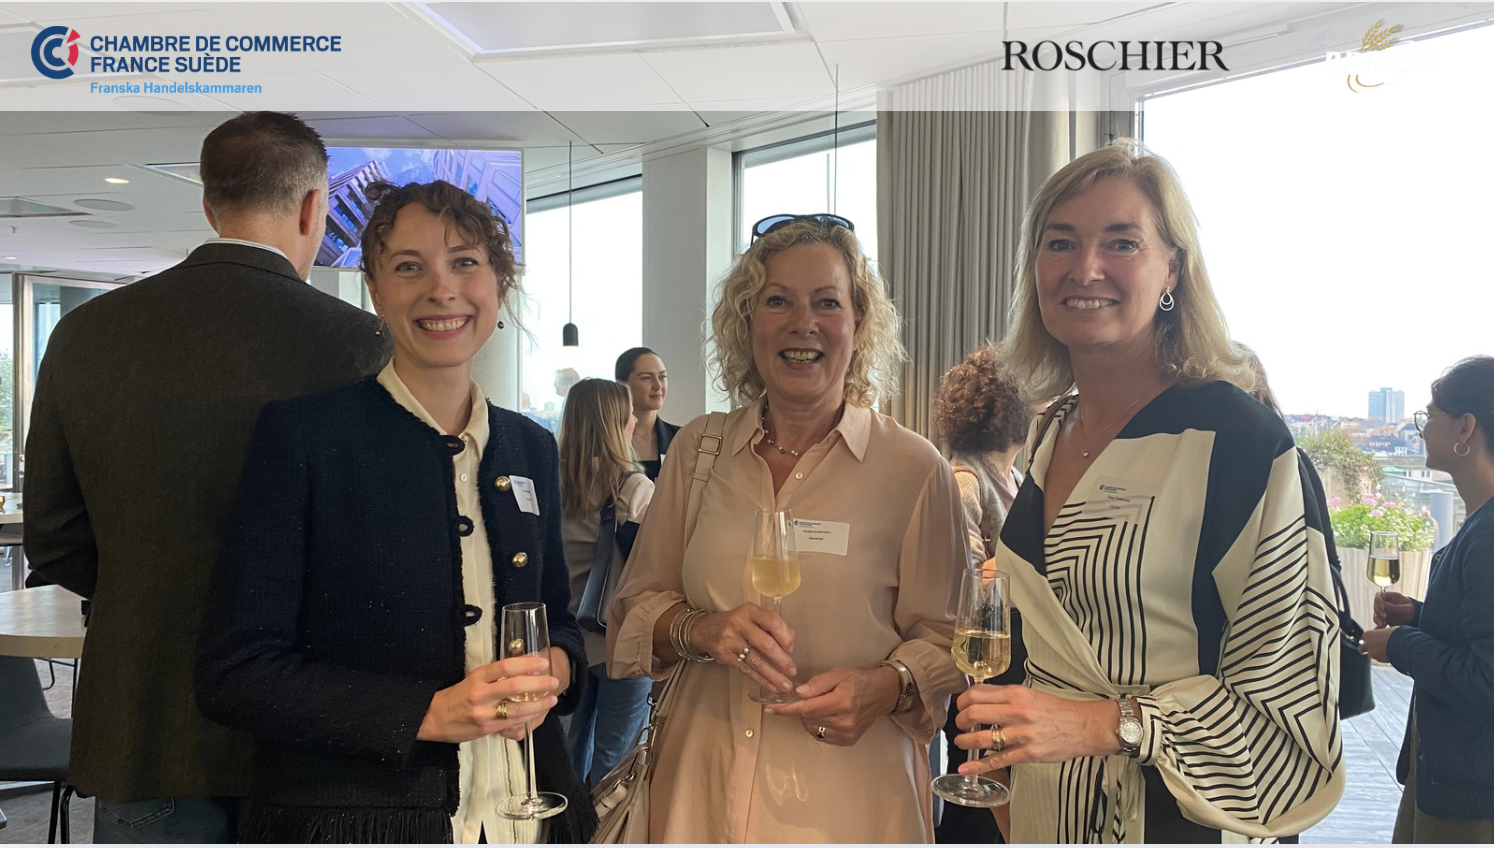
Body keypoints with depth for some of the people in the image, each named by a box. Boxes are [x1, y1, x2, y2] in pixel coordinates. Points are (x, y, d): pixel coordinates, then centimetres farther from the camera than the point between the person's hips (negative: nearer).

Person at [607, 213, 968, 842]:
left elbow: (945, 637, -2)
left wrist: (886, 688, -22)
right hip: (702, 778, 3)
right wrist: (699, 630, -14)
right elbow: (636, 605, 6)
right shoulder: (697, 450, 3)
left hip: (848, 790, -2)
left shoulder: (914, 470, -5)